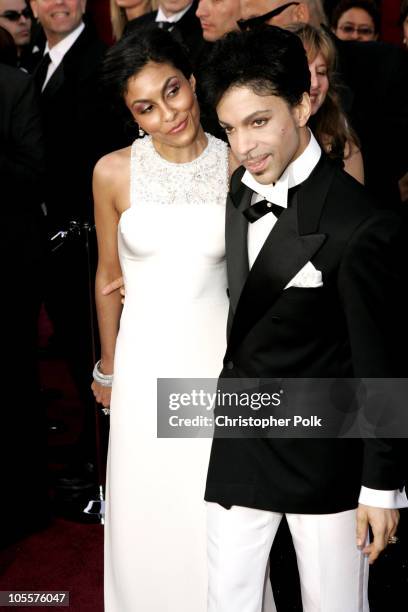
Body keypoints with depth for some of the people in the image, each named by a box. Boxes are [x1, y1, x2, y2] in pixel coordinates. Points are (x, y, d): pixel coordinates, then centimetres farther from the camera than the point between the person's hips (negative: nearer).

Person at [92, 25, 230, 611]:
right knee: (149, 514, 13)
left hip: (220, 355, 0)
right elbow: (109, 275, 5)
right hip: (147, 363, 0)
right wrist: (107, 368, 12)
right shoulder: (114, 173, -7)